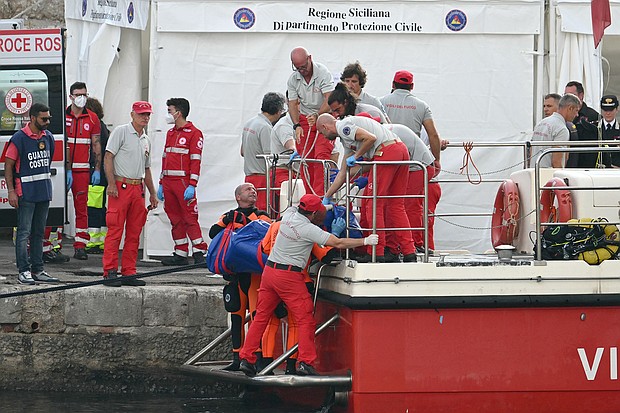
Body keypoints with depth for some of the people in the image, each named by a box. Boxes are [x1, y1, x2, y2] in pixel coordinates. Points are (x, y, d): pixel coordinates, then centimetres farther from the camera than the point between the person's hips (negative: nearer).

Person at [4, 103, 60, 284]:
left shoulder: (48, 137, 9)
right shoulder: (19, 138, -10)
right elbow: (8, 166, -8)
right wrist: (11, 191, -14)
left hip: (44, 192, 7)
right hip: (26, 192, -6)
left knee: (38, 233, 11)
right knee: (24, 233, -6)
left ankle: (38, 270, 15)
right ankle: (24, 271, -5)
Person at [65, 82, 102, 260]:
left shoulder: (92, 119, 9)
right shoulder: (62, 116, 2)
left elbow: (96, 145, 11)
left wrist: (97, 170, 4)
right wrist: (65, 169, -8)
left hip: (82, 170, 2)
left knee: (82, 207, 0)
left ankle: (80, 246, 2)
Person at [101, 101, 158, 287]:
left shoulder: (146, 140, 20)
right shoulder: (121, 132, -2)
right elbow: (108, 157, -8)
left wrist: (152, 193, 23)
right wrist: (111, 183, -17)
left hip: (138, 188, 7)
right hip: (120, 187, -7)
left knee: (134, 234, 6)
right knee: (115, 231, -9)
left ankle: (128, 273, 9)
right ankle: (110, 272, -10)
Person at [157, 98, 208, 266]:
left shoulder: (194, 133, -5)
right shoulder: (170, 133, 19)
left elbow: (196, 161, -10)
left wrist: (192, 185, -17)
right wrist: (161, 184, 18)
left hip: (184, 182, -8)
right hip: (168, 182, 8)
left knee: (190, 217, -10)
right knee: (175, 219, 7)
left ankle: (199, 252, -9)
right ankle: (180, 254, 10)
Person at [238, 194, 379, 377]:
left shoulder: (289, 214, 5)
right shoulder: (309, 229, -15)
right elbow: (338, 243, -16)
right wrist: (366, 241, -7)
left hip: (269, 270, 7)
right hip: (289, 276, -7)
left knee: (261, 316, 12)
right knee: (306, 320, -1)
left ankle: (246, 358, 9)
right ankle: (305, 362, -6)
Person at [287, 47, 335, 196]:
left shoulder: (323, 73, -17)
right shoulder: (293, 79, -3)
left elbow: (329, 100, -23)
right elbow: (293, 104, 1)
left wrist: (317, 116, -37)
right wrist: (296, 125, -13)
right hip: (305, 119, 4)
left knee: (322, 155, -18)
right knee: (306, 158, -2)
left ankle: (320, 195, -22)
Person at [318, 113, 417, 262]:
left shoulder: (343, 126, 0)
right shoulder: (346, 136, 30)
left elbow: (371, 138, -15)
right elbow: (343, 173, 33)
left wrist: (356, 156, 0)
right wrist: (326, 197, 38)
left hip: (386, 152, -10)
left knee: (374, 204, -1)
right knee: (396, 206, 12)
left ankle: (377, 254, -1)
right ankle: (409, 254, 8)